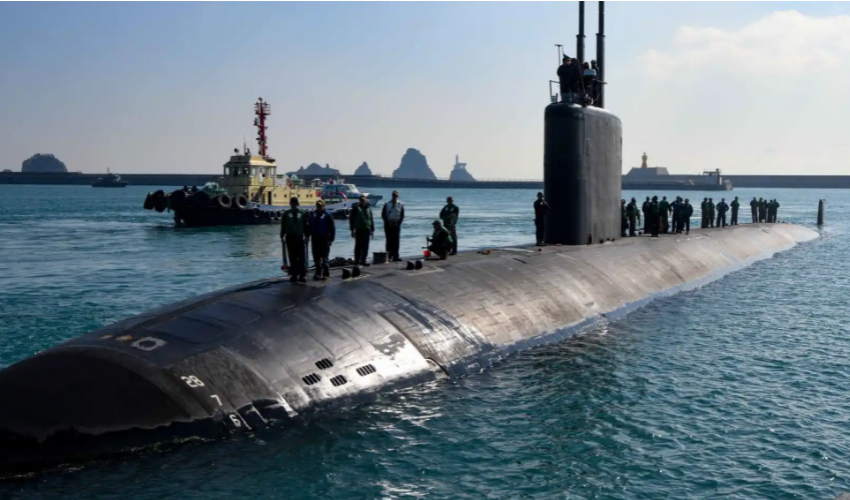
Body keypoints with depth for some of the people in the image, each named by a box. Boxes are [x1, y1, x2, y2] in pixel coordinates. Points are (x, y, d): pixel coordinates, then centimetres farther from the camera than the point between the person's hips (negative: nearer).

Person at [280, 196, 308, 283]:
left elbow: (305, 226, 9)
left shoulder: (301, 214, 6)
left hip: (299, 237, 0)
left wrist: (307, 236, 6)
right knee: (292, 258, 5)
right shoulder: (286, 214, 3)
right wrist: (282, 236, -1)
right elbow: (283, 226, 3)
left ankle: (302, 275, -5)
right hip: (290, 237, 0)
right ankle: (294, 274, 11)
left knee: (301, 257, -6)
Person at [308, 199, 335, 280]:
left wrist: (331, 239, -12)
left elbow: (332, 228, -9)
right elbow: (309, 225, 16)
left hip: (324, 239, -5)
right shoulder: (312, 215, 7)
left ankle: (326, 274, 5)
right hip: (315, 239, 5)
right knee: (316, 257, 9)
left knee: (324, 257, -1)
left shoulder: (327, 216, -8)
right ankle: (318, 273, 19)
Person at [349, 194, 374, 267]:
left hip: (367, 230, 5)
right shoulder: (356, 208, -2)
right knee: (358, 246, -3)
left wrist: (372, 230, 16)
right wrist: (352, 230, -8)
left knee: (365, 246, 7)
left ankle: (363, 261, 16)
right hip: (359, 230, -5)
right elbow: (351, 219, -3)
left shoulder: (368, 208, 13)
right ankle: (357, 262, 1)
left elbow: (371, 219, 19)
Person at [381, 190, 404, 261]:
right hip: (388, 224, -1)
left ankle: (396, 256, 1)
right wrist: (388, 223, -7)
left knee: (396, 241, -1)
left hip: (396, 224, 1)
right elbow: (383, 215, 2)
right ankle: (389, 256, -2)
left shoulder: (400, 205, 5)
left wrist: (398, 223, -7)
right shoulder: (387, 204, 3)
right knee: (389, 241, -2)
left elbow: (402, 216, 6)